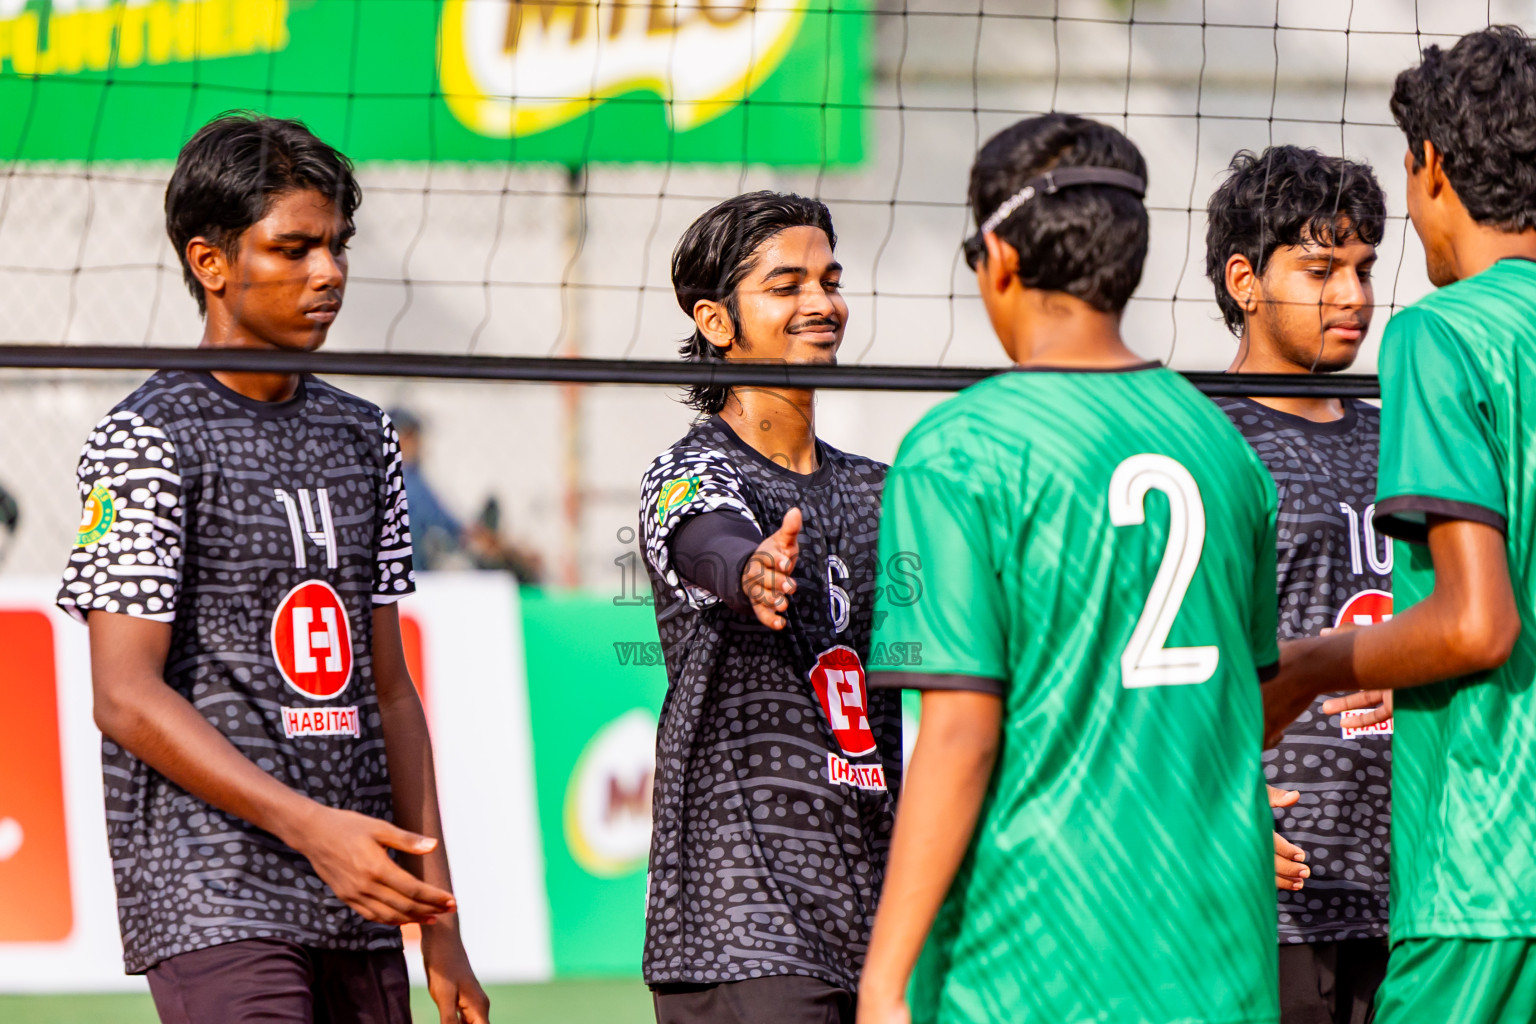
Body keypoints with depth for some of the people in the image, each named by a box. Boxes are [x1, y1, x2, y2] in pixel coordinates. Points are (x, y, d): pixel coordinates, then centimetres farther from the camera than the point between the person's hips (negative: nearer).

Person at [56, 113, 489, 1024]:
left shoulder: (362, 437, 17)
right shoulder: (149, 439, -4)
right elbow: (126, 698, -12)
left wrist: (440, 924, 13)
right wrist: (309, 826, -22)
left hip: (360, 912, 7)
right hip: (213, 908, -7)